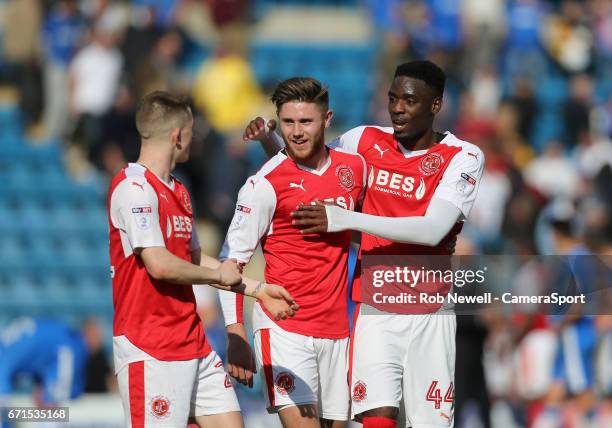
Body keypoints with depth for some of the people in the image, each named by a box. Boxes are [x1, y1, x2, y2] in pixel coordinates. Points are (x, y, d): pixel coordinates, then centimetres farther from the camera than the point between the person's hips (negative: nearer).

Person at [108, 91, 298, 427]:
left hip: (193, 342, 9)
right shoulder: (133, 187, -14)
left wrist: (257, 290, 18)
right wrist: (218, 275, -6)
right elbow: (160, 265, -21)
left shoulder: (177, 191, 17)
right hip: (150, 349, -9)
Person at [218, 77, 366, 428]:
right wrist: (236, 333, -14)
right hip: (283, 329, -5)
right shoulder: (265, 184, -8)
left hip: (336, 329, 5)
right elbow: (231, 261, -7)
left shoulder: (355, 167, 6)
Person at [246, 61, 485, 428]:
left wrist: (346, 219, -24)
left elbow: (434, 229, -19)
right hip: (375, 311, 1)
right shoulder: (366, 141, 6)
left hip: (429, 314, -1)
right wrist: (268, 139, 0)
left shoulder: (463, 157, -5)